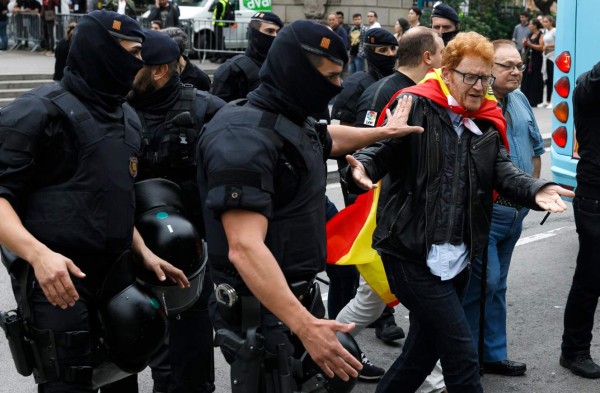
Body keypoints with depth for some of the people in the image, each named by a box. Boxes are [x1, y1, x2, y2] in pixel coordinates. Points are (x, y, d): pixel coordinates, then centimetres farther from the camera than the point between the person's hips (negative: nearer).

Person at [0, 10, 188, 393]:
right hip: (58, 277, -8)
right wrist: (38, 253, -31)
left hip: (115, 272, 8)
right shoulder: (40, 111, -11)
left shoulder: (126, 116, 14)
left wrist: (144, 252, 16)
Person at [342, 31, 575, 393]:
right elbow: (379, 148, -13)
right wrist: (363, 168, -37)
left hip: (457, 258, 7)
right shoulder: (416, 108, -7)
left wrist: (535, 190, -22)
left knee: (426, 348, 20)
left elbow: (503, 170, -1)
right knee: (462, 354, -5)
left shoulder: (487, 122, 10)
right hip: (413, 254, -7)